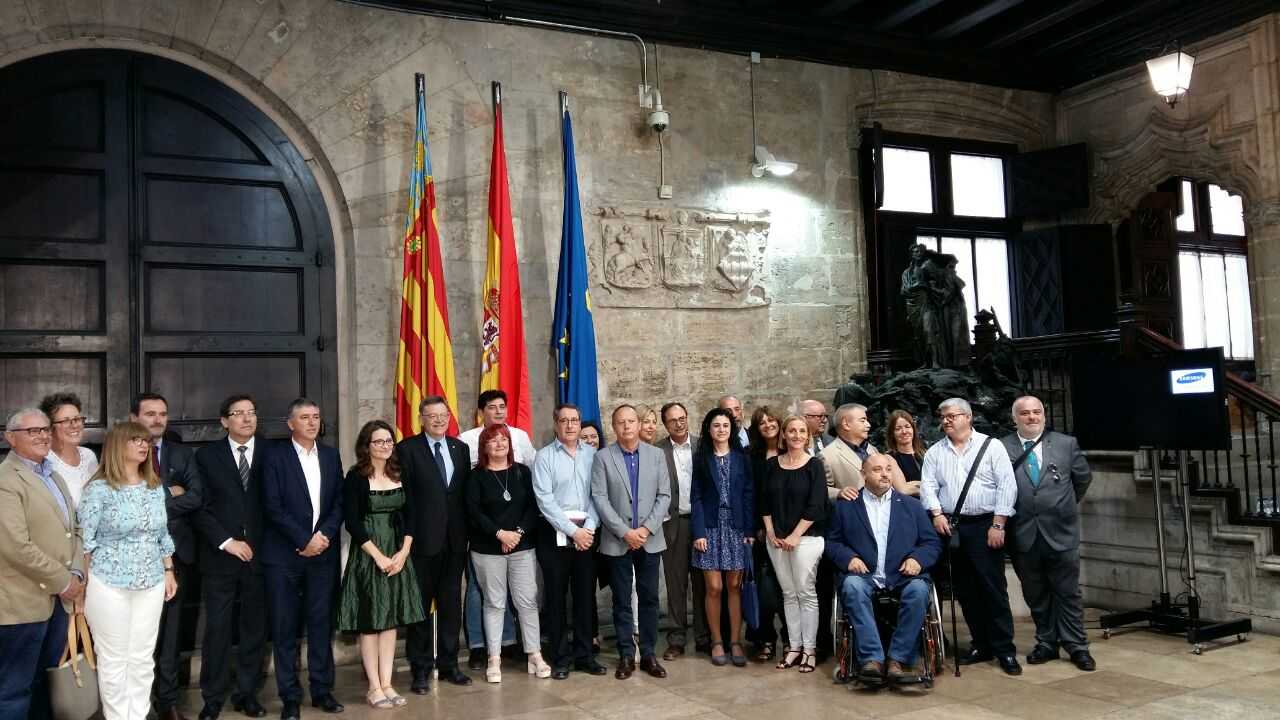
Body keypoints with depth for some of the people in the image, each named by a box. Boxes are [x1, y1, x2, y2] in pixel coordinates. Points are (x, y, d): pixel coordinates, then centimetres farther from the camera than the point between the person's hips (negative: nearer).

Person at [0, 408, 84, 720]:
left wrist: (76, 574, 0)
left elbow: (72, 530, 17)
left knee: (47, 682, 16)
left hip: (58, 598, 8)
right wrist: (63, 581, -14)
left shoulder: (52, 476, 14)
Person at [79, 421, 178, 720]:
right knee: (114, 659, 5)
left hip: (151, 583, 5)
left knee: (143, 658, 10)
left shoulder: (155, 487, 7)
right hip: (109, 585, -5)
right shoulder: (99, 488, -10)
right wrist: (84, 584, -8)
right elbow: (85, 540, -8)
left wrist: (169, 571, 13)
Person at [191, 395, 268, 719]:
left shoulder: (271, 452, 3)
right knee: (217, 629, 3)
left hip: (259, 554, 1)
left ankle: (247, 693, 20)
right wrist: (226, 542, -9)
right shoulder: (207, 455, 2)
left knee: (255, 627, 8)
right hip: (220, 555, -1)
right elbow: (199, 507, -2)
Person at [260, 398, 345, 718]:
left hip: (323, 553, 3)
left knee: (321, 624, 8)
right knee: (285, 628, 2)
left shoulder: (331, 455, 10)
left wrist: (324, 535, -7)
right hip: (284, 554, -3)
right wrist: (304, 540, -13)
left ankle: (322, 689, 18)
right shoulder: (276, 456, -3)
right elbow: (273, 507, -10)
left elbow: (339, 502, 8)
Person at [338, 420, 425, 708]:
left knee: (391, 620, 7)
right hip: (367, 556, -5)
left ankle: (386, 683, 13)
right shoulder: (356, 477, -7)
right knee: (370, 621, 1)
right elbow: (352, 522, -12)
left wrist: (403, 552, -7)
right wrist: (379, 556, -15)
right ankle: (374, 687, 9)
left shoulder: (400, 475, 7)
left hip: (397, 555, 5)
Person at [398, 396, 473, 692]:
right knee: (421, 604, 5)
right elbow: (404, 496, -8)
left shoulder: (460, 448, 10)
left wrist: (466, 532, 4)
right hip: (423, 540, -4)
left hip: (454, 539, 4)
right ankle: (421, 669, 15)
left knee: (451, 603, 12)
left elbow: (465, 491, 10)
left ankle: (448, 663, 24)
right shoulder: (407, 449, -5)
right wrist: (407, 536, -11)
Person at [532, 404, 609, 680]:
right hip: (555, 533, -2)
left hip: (587, 532, 3)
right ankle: (560, 658, 15)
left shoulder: (592, 454, 6)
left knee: (585, 594, 8)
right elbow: (545, 500, -9)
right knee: (556, 596, 5)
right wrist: (572, 531, -14)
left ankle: (584, 654, 20)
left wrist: (589, 528, -11)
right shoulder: (545, 456, -2)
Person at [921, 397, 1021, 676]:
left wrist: (998, 525, -10)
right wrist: (936, 513, -11)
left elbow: (1007, 486, -5)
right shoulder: (935, 452, 10)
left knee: (993, 587, -5)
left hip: (985, 526, -4)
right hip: (951, 526, 4)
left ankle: (1004, 649, 4)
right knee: (965, 589, 9)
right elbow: (928, 485, 6)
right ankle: (981, 644, 20)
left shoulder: (992, 447, 0)